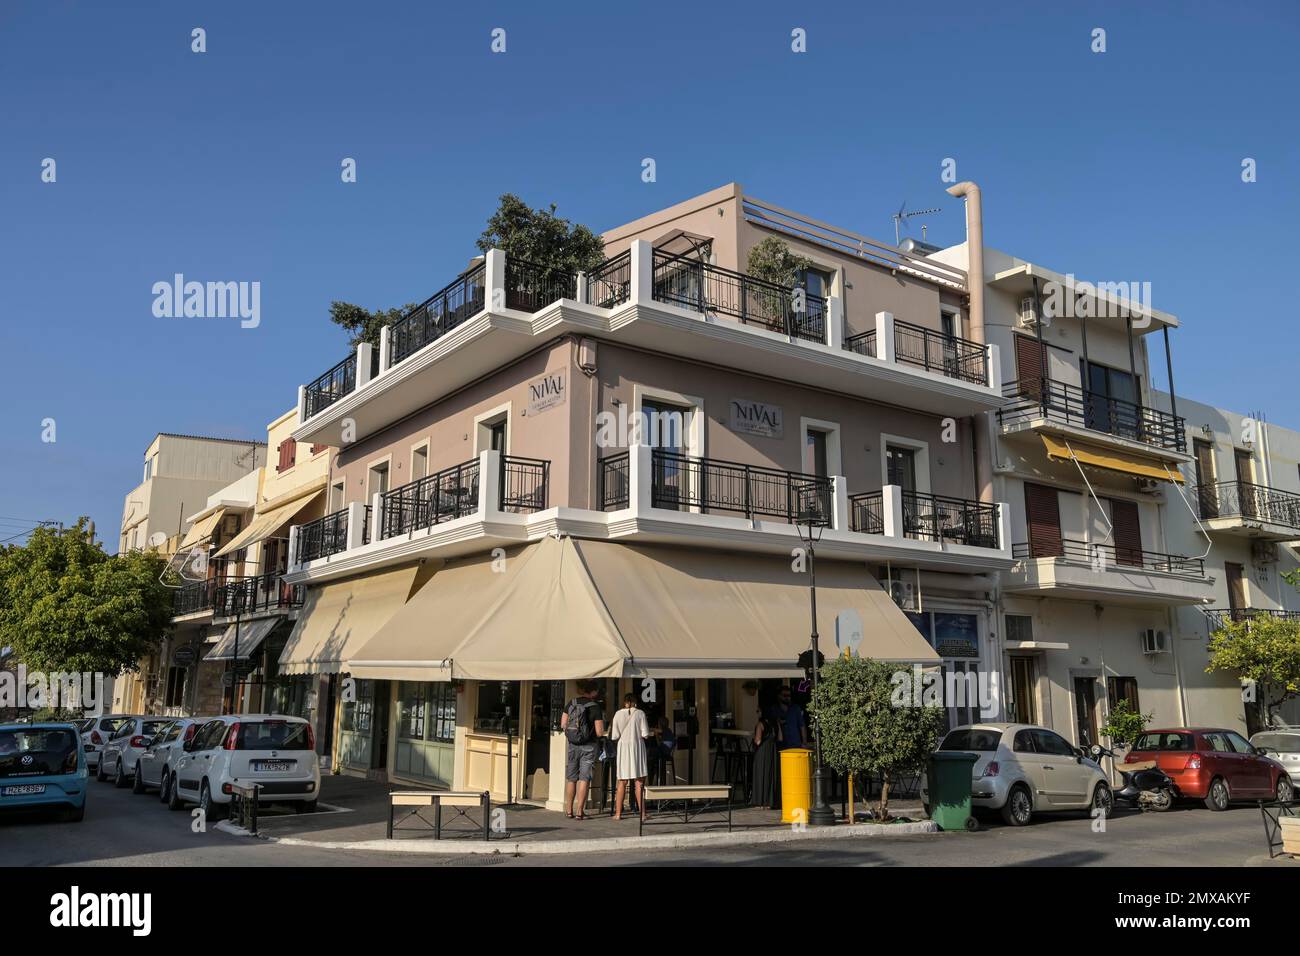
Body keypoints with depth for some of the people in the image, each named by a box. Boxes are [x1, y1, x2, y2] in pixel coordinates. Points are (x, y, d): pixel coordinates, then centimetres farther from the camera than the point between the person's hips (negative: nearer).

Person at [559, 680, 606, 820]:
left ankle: (569, 810, 19)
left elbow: (563, 724, 4)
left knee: (571, 779, 14)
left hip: (572, 745, 4)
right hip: (589, 746, -4)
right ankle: (580, 812, 1)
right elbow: (599, 732, -14)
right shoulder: (595, 707, -12)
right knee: (584, 779, 1)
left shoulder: (571, 703, 0)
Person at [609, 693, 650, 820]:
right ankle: (642, 812, 3)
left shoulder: (618, 714, -1)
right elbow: (645, 734, -7)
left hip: (623, 747, 2)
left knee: (622, 782, 8)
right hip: (637, 747, -1)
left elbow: (614, 736, -3)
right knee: (640, 781, 4)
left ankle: (618, 813, 7)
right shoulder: (640, 713, -4)